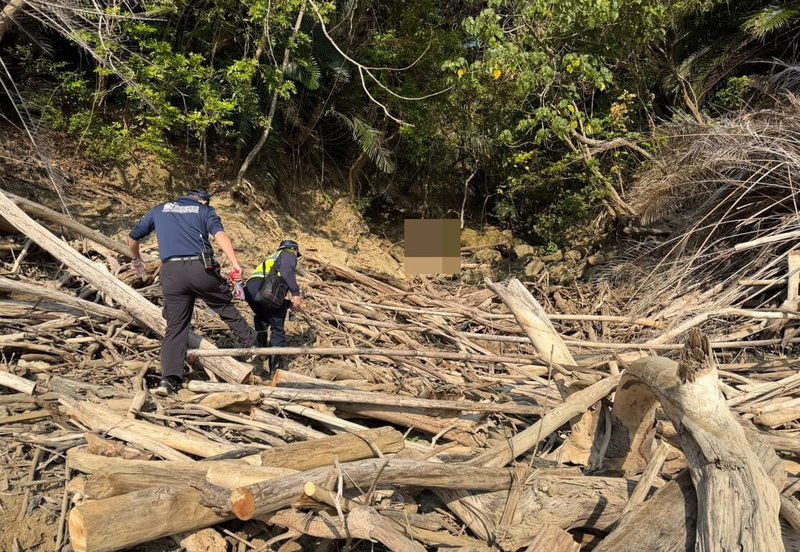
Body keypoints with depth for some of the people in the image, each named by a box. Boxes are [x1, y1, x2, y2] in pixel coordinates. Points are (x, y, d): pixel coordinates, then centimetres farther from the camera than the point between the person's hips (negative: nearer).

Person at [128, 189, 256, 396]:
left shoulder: (159, 209, 26)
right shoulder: (205, 210, 16)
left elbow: (133, 238, 32)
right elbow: (220, 235, -6)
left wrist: (137, 260, 50)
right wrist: (236, 264, -17)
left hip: (171, 272, 2)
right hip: (201, 268, -2)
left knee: (175, 326, 4)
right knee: (226, 308, 18)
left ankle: (168, 379, -5)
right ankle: (251, 344, 28)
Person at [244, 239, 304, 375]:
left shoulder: (271, 258, 41)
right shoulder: (289, 253, 19)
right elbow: (286, 271, -8)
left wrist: (290, 303, 29)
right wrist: (296, 294, -12)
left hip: (249, 289, 7)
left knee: (262, 321, 31)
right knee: (277, 328, 1)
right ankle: (277, 366, -5)